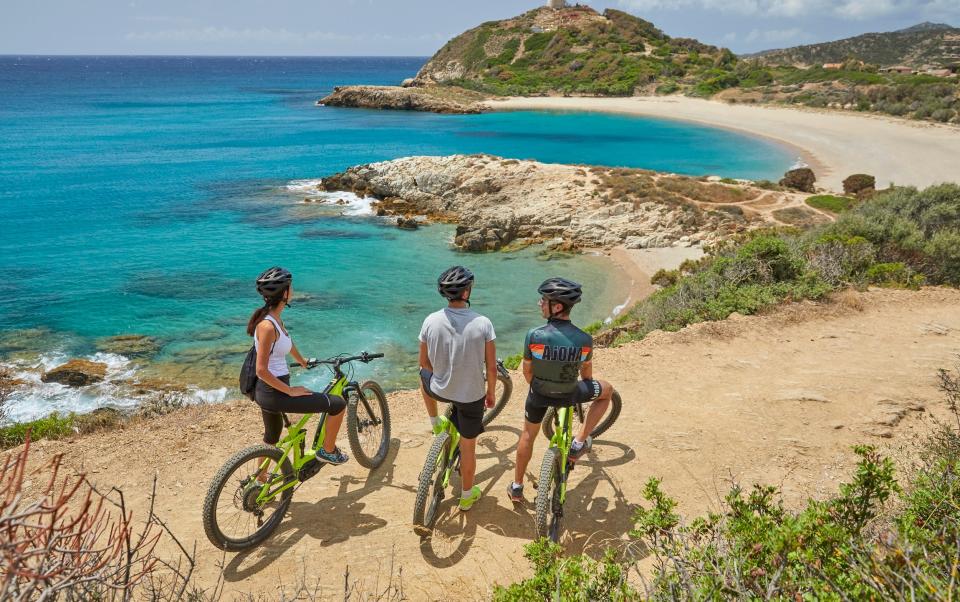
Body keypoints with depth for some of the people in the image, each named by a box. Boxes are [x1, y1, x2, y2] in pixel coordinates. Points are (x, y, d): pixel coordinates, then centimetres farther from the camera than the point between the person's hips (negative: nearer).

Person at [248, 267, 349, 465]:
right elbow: (262, 370, -25)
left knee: (272, 437, 30)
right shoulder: (268, 326, -25)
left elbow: (288, 342, 24)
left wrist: (303, 361, 40)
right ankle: (328, 451, 14)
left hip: (267, 392, 10)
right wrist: (291, 391, -18)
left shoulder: (274, 317, 4)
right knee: (338, 404, -4)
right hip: (274, 394, -10)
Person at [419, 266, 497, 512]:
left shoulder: (431, 321, -16)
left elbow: (424, 363, -2)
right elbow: (491, 367, -11)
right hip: (472, 395, -1)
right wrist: (491, 393, 7)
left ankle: (435, 422, 44)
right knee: (468, 447, 18)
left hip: (439, 390, 1)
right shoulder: (482, 324, -20)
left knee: (424, 375, 36)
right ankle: (467, 496, 35)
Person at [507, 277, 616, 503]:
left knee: (528, 435, 27)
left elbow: (527, 370, -8)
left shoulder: (534, 335, -25)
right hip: (569, 395, -1)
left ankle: (517, 487, 38)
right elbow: (586, 370, -1)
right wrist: (584, 392, 22)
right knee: (607, 390, 25)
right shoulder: (584, 340, -21)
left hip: (539, 393, 1)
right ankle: (579, 443, 23)